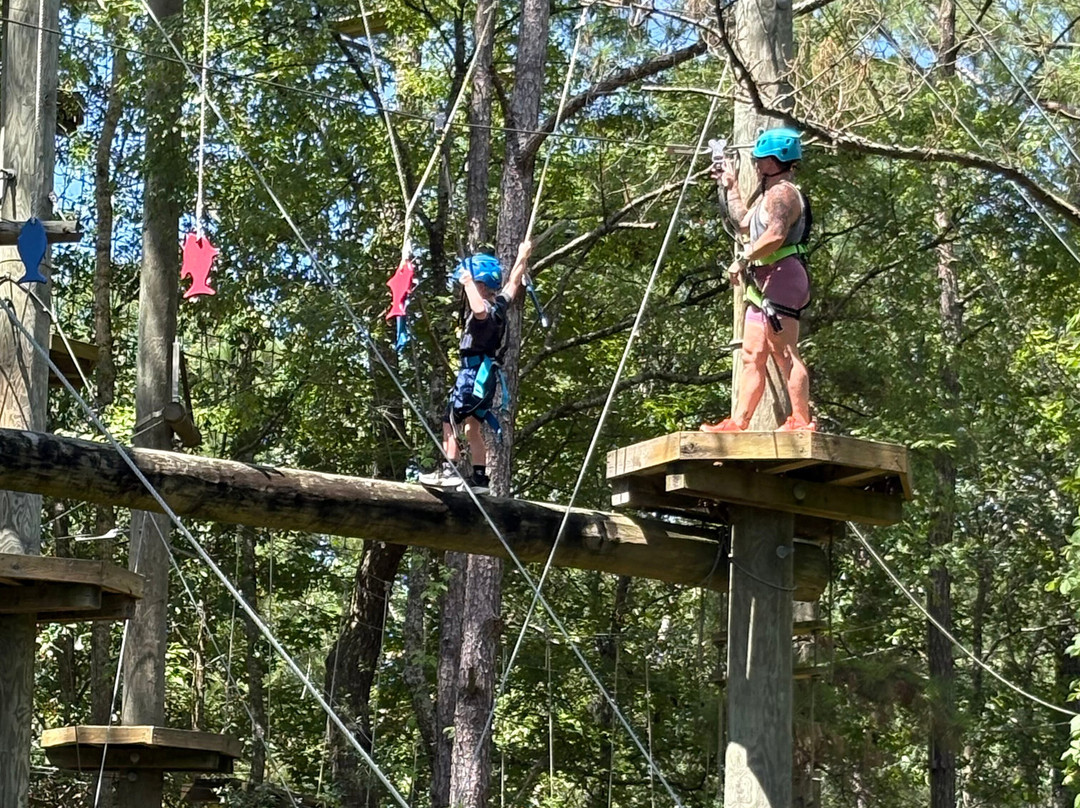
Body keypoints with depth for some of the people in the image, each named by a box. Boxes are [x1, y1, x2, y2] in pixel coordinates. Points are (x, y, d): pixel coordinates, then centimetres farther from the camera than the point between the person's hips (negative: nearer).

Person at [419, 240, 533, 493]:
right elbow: (513, 284, 29)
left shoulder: (487, 308, -16)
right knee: (472, 426, 13)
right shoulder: (499, 304, 10)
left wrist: (468, 282, -32)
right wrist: (522, 258, 41)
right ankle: (479, 477, 13)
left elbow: (480, 310, -42)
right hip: (485, 372, 10)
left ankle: (449, 469, -18)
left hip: (475, 372, -10)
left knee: (450, 419, -11)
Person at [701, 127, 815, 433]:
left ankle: (801, 420, -17)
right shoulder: (770, 193, 24)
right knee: (752, 356, 10)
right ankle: (738, 422, 12)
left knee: (785, 353, -15)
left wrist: (743, 259, -20)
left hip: (781, 276, -11)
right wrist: (731, 188, 40)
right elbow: (745, 223, 40)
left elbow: (775, 235, -27)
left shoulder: (783, 192, -10)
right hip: (764, 281, 11)